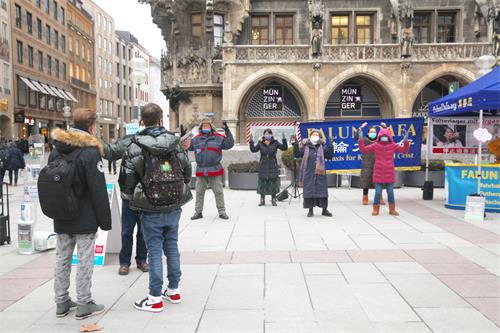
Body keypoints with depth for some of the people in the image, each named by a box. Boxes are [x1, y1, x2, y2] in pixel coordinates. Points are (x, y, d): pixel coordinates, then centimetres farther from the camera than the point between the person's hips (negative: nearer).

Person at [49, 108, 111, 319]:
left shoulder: (56, 150, 8)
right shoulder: (90, 152, -16)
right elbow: (99, 190, -17)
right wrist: (105, 220, -11)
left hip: (61, 218, 7)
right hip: (85, 219, -7)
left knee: (62, 258, 15)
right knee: (85, 260, 2)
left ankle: (62, 302, 25)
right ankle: (84, 305, 11)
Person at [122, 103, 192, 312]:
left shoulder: (136, 147, -11)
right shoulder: (175, 144, 2)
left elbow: (128, 180, -8)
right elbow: (187, 172, 8)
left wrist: (132, 196, 11)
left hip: (150, 210, -4)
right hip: (174, 207, 4)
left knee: (155, 251, 3)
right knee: (172, 247, 15)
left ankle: (155, 298, 11)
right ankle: (174, 290, 27)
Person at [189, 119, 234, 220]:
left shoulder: (218, 138, 1)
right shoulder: (196, 139, 7)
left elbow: (229, 144, -7)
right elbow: (188, 146, 13)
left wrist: (227, 131, -15)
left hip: (215, 170, -2)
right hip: (201, 170, 2)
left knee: (218, 192, 4)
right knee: (199, 192, 8)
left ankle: (222, 212, 13)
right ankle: (198, 212, 19)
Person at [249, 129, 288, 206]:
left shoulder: (275, 143, 1)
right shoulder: (260, 143, 2)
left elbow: (284, 148, -2)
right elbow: (253, 150, 5)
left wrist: (284, 140, -14)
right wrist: (251, 142, -6)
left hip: (273, 167, 0)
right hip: (263, 167, 0)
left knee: (273, 184, 4)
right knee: (262, 183, 5)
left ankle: (273, 200, 15)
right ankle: (262, 200, 16)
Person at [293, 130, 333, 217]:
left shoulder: (322, 147, 8)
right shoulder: (305, 147, 6)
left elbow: (329, 156, 3)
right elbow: (297, 154, 3)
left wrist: (331, 146, -6)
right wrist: (295, 144, -7)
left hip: (320, 172, 1)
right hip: (309, 173, -1)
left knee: (322, 190, 3)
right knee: (309, 190, 2)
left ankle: (324, 210, 15)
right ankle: (310, 210, 13)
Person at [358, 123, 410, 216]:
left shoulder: (393, 145, 2)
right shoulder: (375, 145, -1)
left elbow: (404, 150, 0)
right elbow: (363, 149, -2)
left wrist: (406, 141, -14)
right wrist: (361, 139, -10)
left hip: (389, 173, 1)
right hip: (378, 173, -1)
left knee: (390, 191, 9)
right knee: (378, 192, 1)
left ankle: (392, 209, 21)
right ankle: (376, 209, 14)